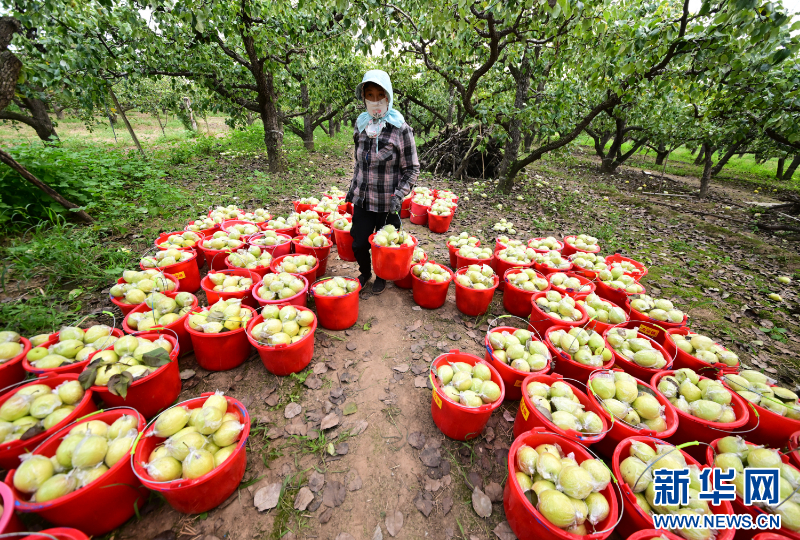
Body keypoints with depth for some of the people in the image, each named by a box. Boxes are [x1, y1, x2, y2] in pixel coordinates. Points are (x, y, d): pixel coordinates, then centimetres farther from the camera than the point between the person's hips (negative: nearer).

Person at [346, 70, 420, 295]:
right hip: (362, 199, 4)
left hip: (387, 203, -4)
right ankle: (365, 272, 38)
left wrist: (399, 195, -18)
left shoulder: (401, 129, -9)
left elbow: (412, 169, -6)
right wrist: (352, 189, 17)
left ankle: (381, 276, 38)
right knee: (358, 243, 8)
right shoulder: (361, 124, 5)